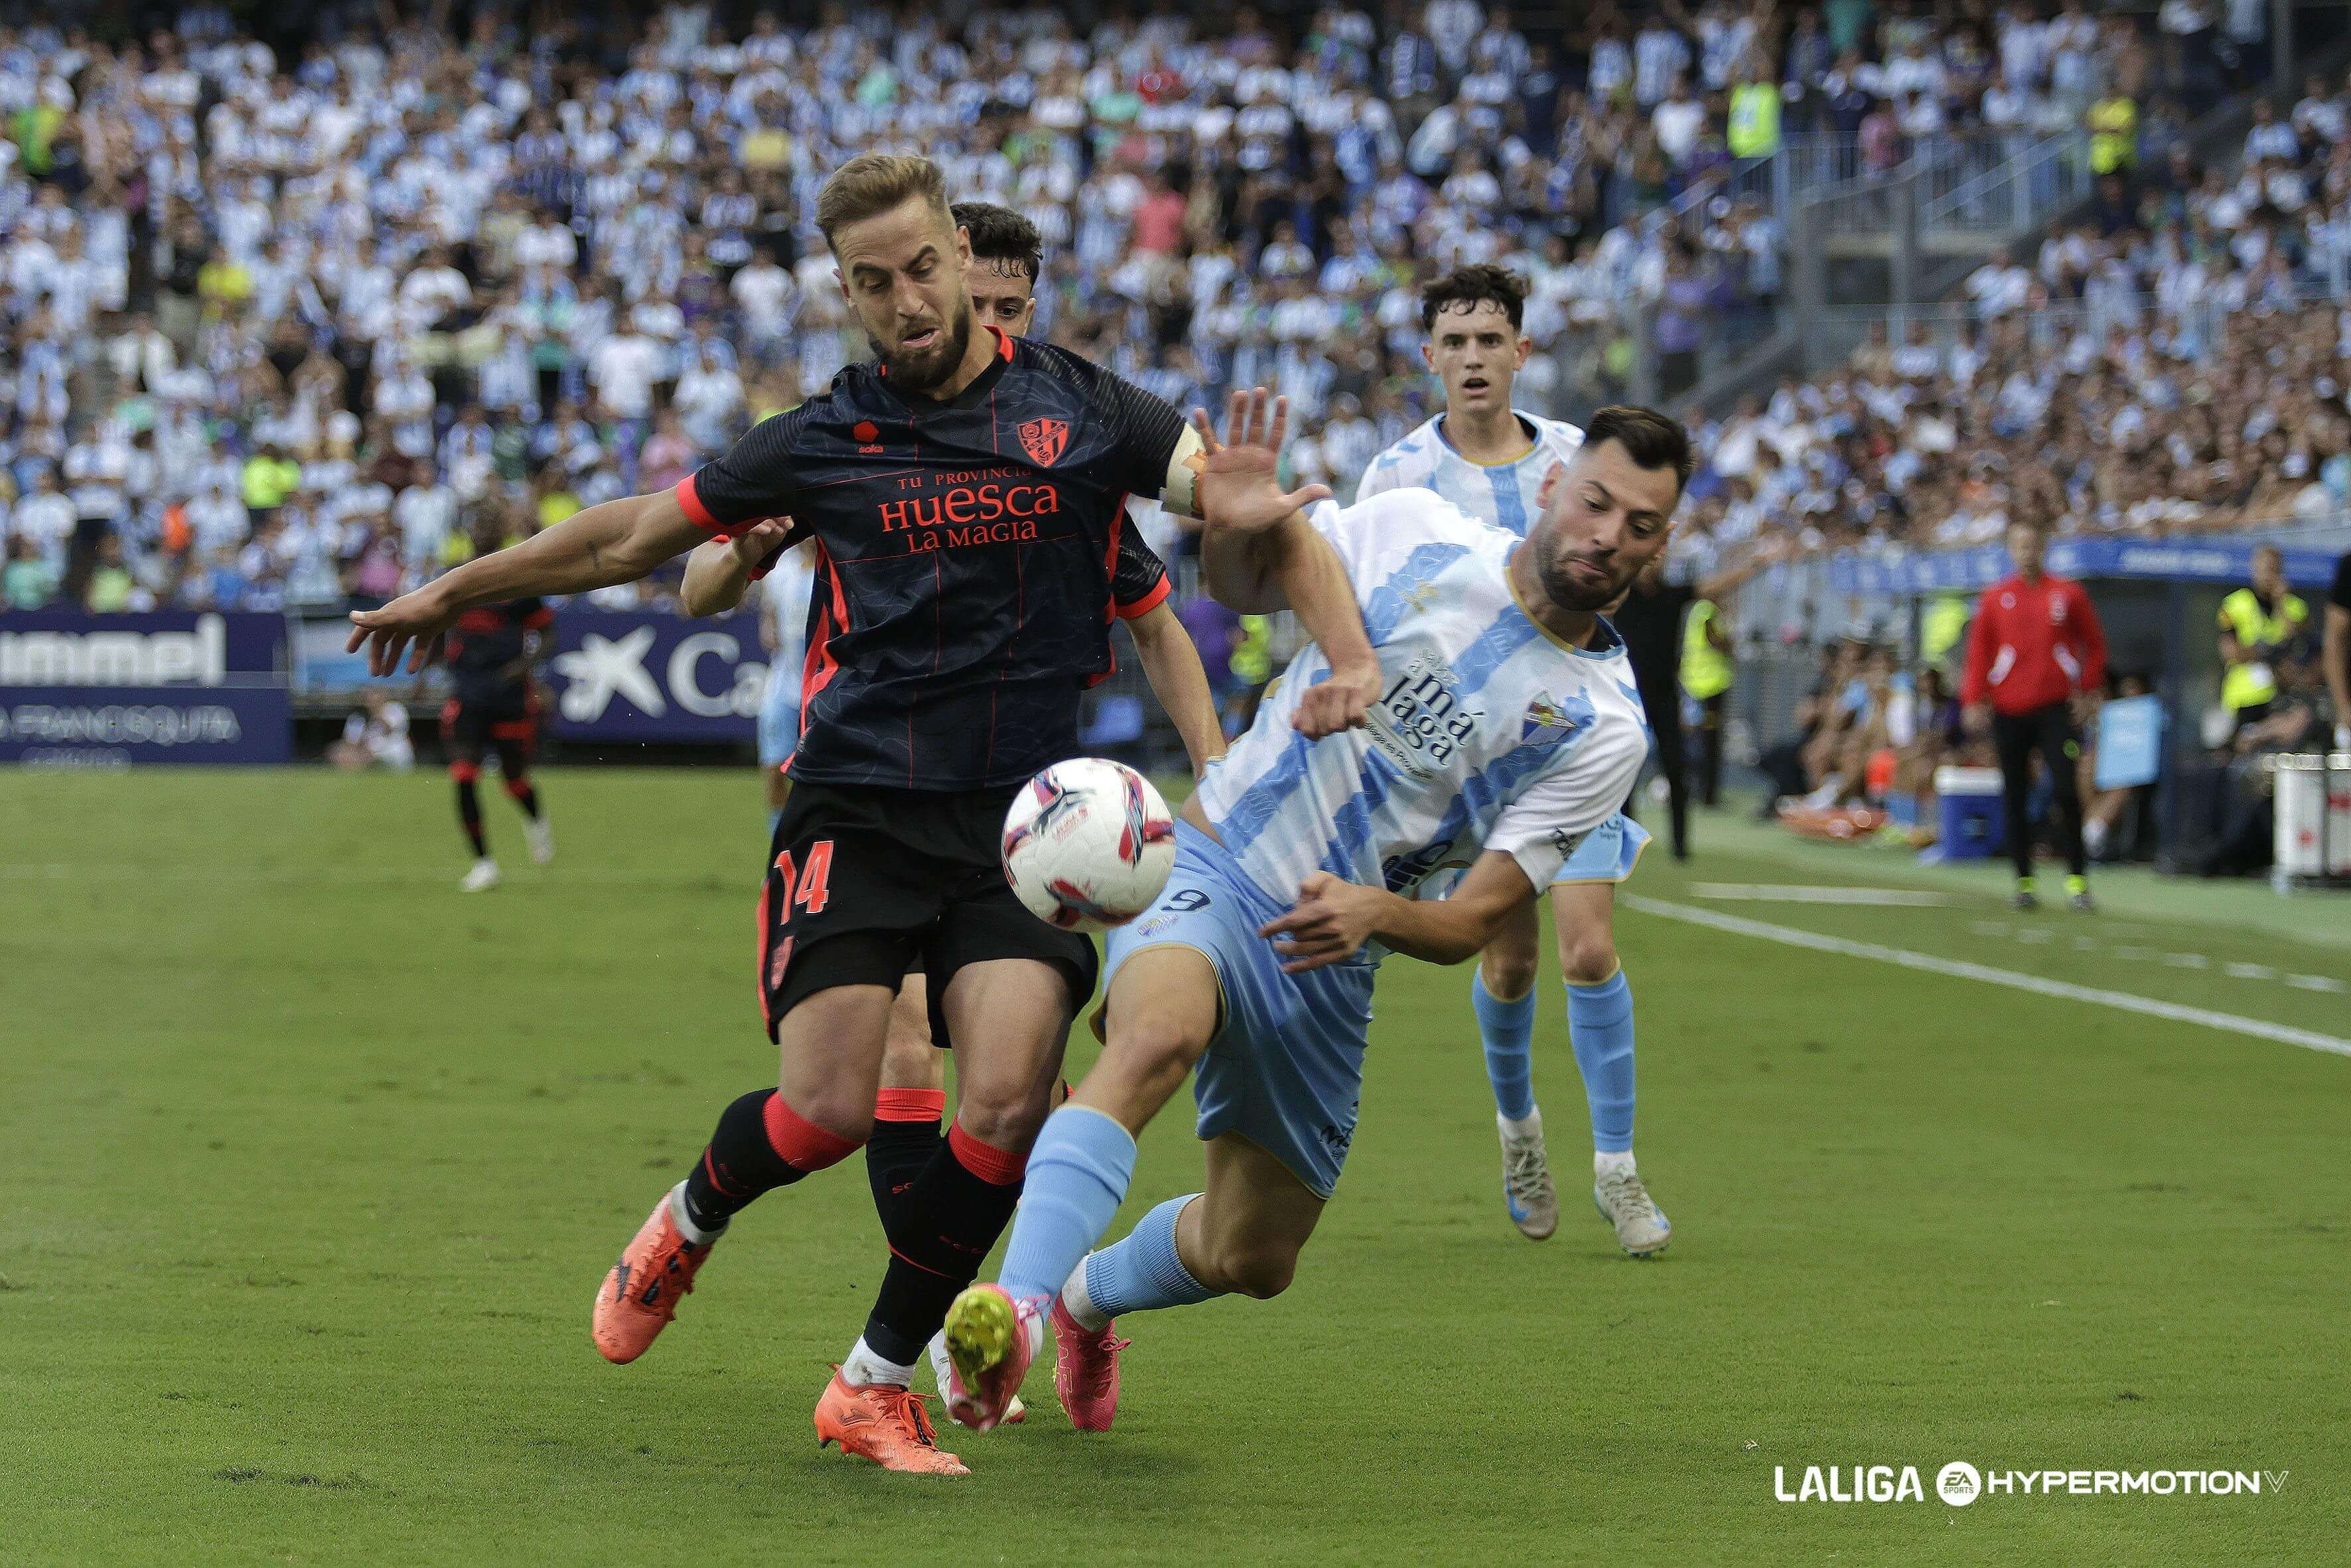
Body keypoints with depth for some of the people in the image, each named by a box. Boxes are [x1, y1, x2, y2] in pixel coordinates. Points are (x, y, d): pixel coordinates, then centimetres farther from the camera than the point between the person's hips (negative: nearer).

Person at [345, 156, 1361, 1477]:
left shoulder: (1081, 411, 2)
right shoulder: (826, 442, 5)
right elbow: (636, 537, 17)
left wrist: (1349, 665, -22)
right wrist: (454, 591, 24)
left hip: (1023, 821, 1)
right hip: (859, 810, 0)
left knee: (1009, 1098, -16)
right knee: (830, 1109, -13)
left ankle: (875, 1386, 2)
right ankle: (689, 1222, 23)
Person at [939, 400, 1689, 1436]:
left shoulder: (1603, 729, -4)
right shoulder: (1412, 532, -5)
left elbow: (1476, 922, -7)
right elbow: (1241, 583, 11)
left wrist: (1376, 913, -29)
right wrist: (1231, 526, -13)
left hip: (1331, 962, 3)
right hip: (1210, 872, -3)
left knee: (1252, 1260, 12)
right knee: (1158, 1034, -37)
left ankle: (1090, 1297, 46)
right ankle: (1014, 1307, -51)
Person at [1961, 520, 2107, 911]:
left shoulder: (2068, 594, 4)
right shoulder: (1996, 598, 7)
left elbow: (2094, 644, 9)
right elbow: (1979, 651, 7)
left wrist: (2087, 691, 0)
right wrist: (1975, 700, -3)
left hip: (2056, 709, -2)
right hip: (2008, 712, 2)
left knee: (2065, 791, -13)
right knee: (2015, 800, 3)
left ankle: (2077, 879, -9)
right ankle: (2024, 882, 11)